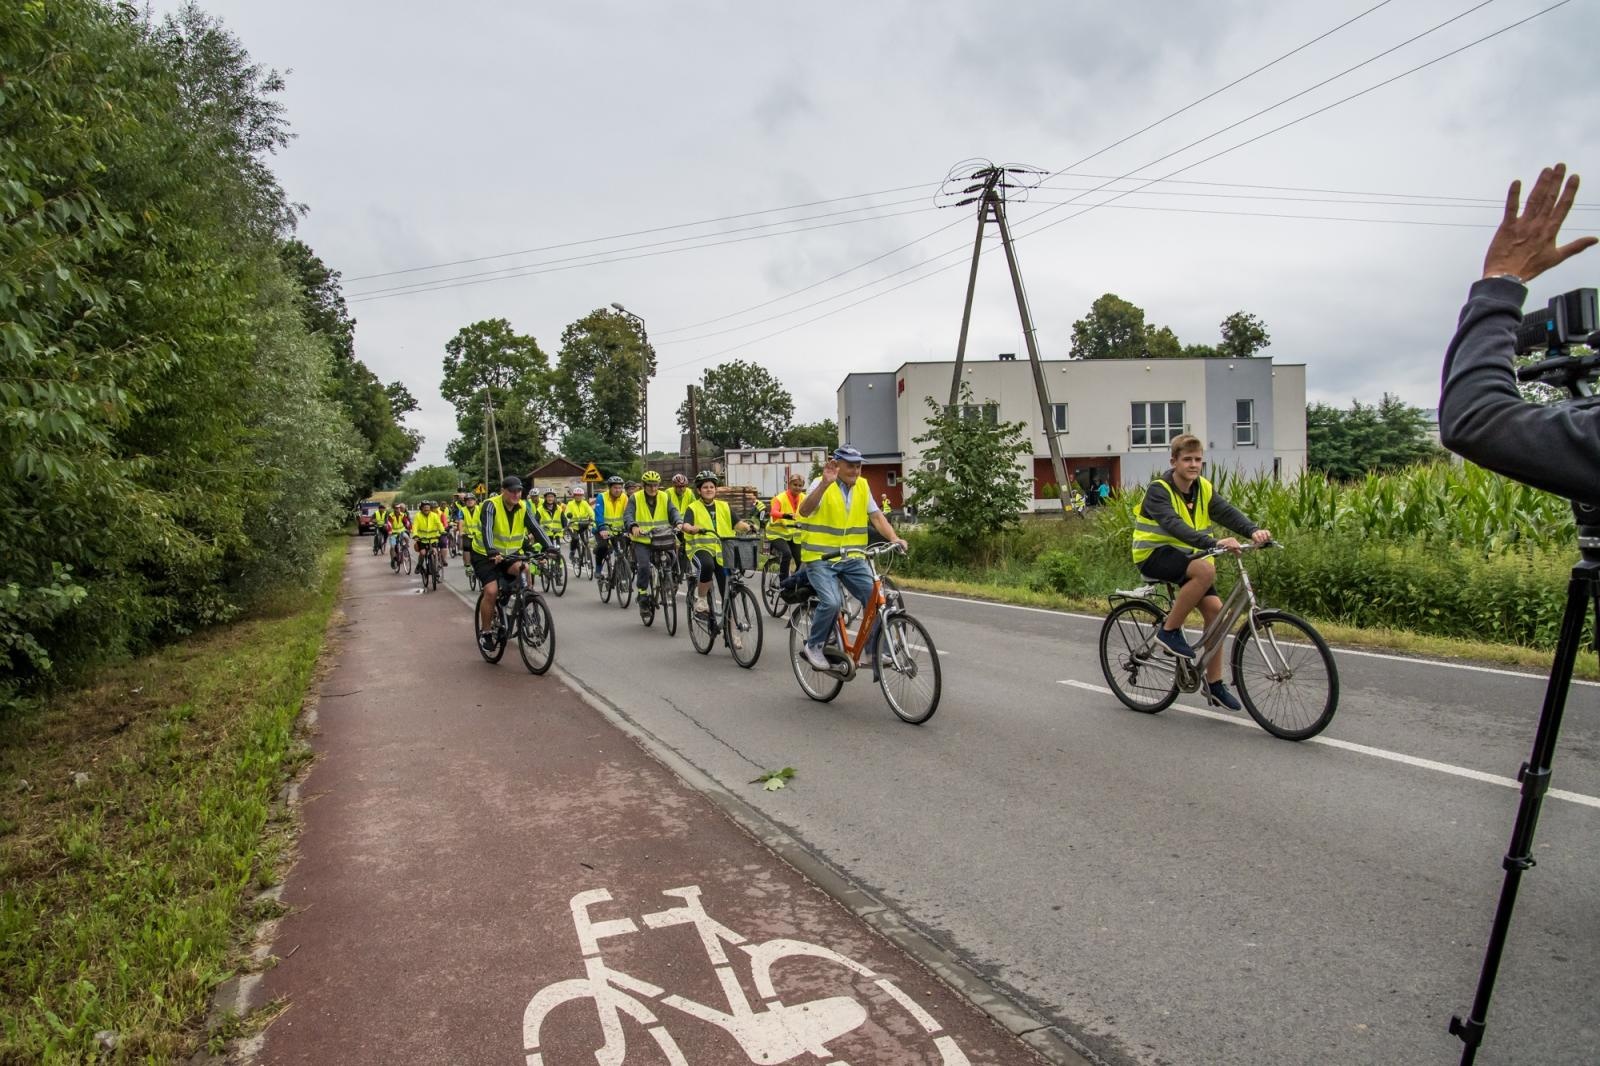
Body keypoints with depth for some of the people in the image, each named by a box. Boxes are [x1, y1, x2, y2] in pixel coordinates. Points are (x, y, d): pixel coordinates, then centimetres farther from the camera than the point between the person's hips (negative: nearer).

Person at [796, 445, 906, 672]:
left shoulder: (863, 486, 7)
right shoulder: (822, 485, -11)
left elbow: (876, 515, 4)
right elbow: (804, 511, -27)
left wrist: (893, 538, -13)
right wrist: (825, 483, -39)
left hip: (852, 559, 6)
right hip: (820, 558, -5)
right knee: (832, 602, -25)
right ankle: (813, 647, -1)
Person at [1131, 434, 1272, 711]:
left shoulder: (1203, 488, 3)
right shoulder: (1159, 490, -17)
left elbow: (1227, 511, -13)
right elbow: (1174, 525, -33)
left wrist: (1253, 531, -33)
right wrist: (1214, 542, -45)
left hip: (1184, 555, 7)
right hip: (1154, 554, -7)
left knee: (1214, 608, -7)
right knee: (1206, 569, -33)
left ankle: (1214, 682, 5)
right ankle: (1169, 631, -17)